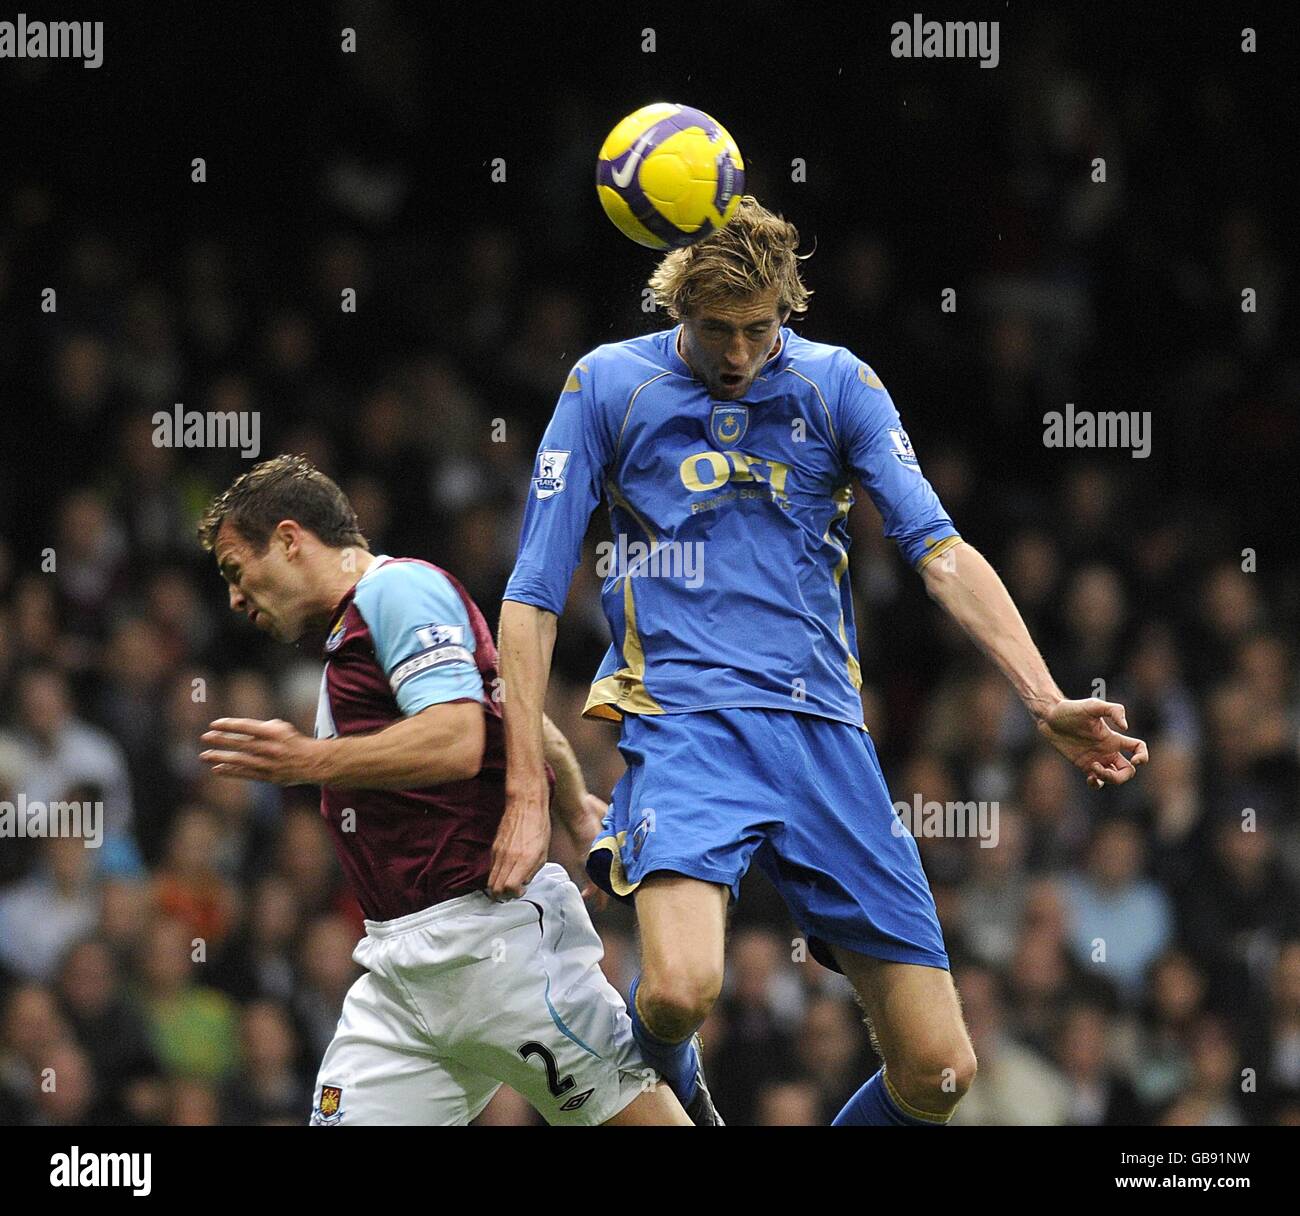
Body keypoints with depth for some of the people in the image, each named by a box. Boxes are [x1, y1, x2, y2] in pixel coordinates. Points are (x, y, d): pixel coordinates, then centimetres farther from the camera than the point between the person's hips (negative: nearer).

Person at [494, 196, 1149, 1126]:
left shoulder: (839, 384, 9)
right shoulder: (609, 386, 4)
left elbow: (939, 550, 0)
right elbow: (534, 595, 4)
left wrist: (1046, 700, -14)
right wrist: (527, 794, -4)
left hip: (825, 734, 3)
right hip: (685, 724, -3)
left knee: (939, 1070, -5)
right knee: (682, 988, -31)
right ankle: (665, 1084, 6)